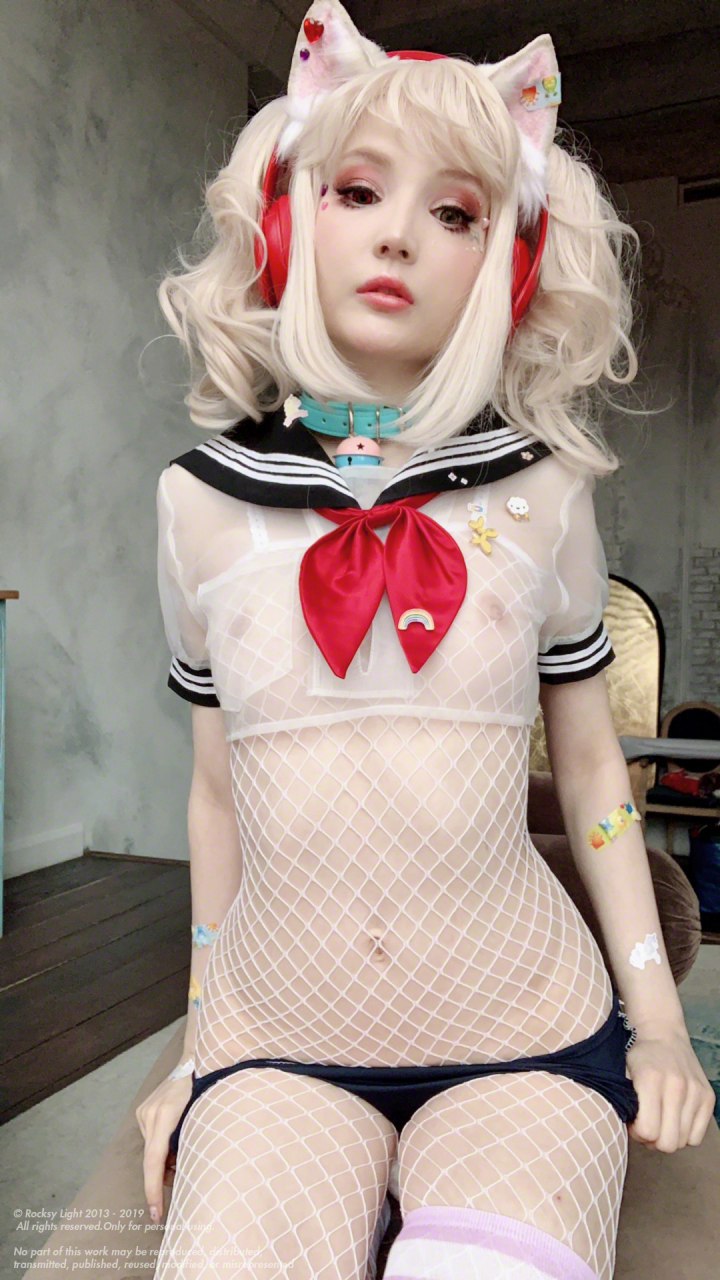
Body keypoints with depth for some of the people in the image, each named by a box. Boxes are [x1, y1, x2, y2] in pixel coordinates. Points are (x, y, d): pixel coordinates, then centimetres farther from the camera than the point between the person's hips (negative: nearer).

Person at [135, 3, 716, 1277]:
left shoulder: (537, 493, -2)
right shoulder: (202, 500, -1)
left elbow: (590, 764, 7)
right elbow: (218, 791, 7)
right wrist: (198, 1045, 11)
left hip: (526, 1038, 1)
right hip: (277, 1046, 0)